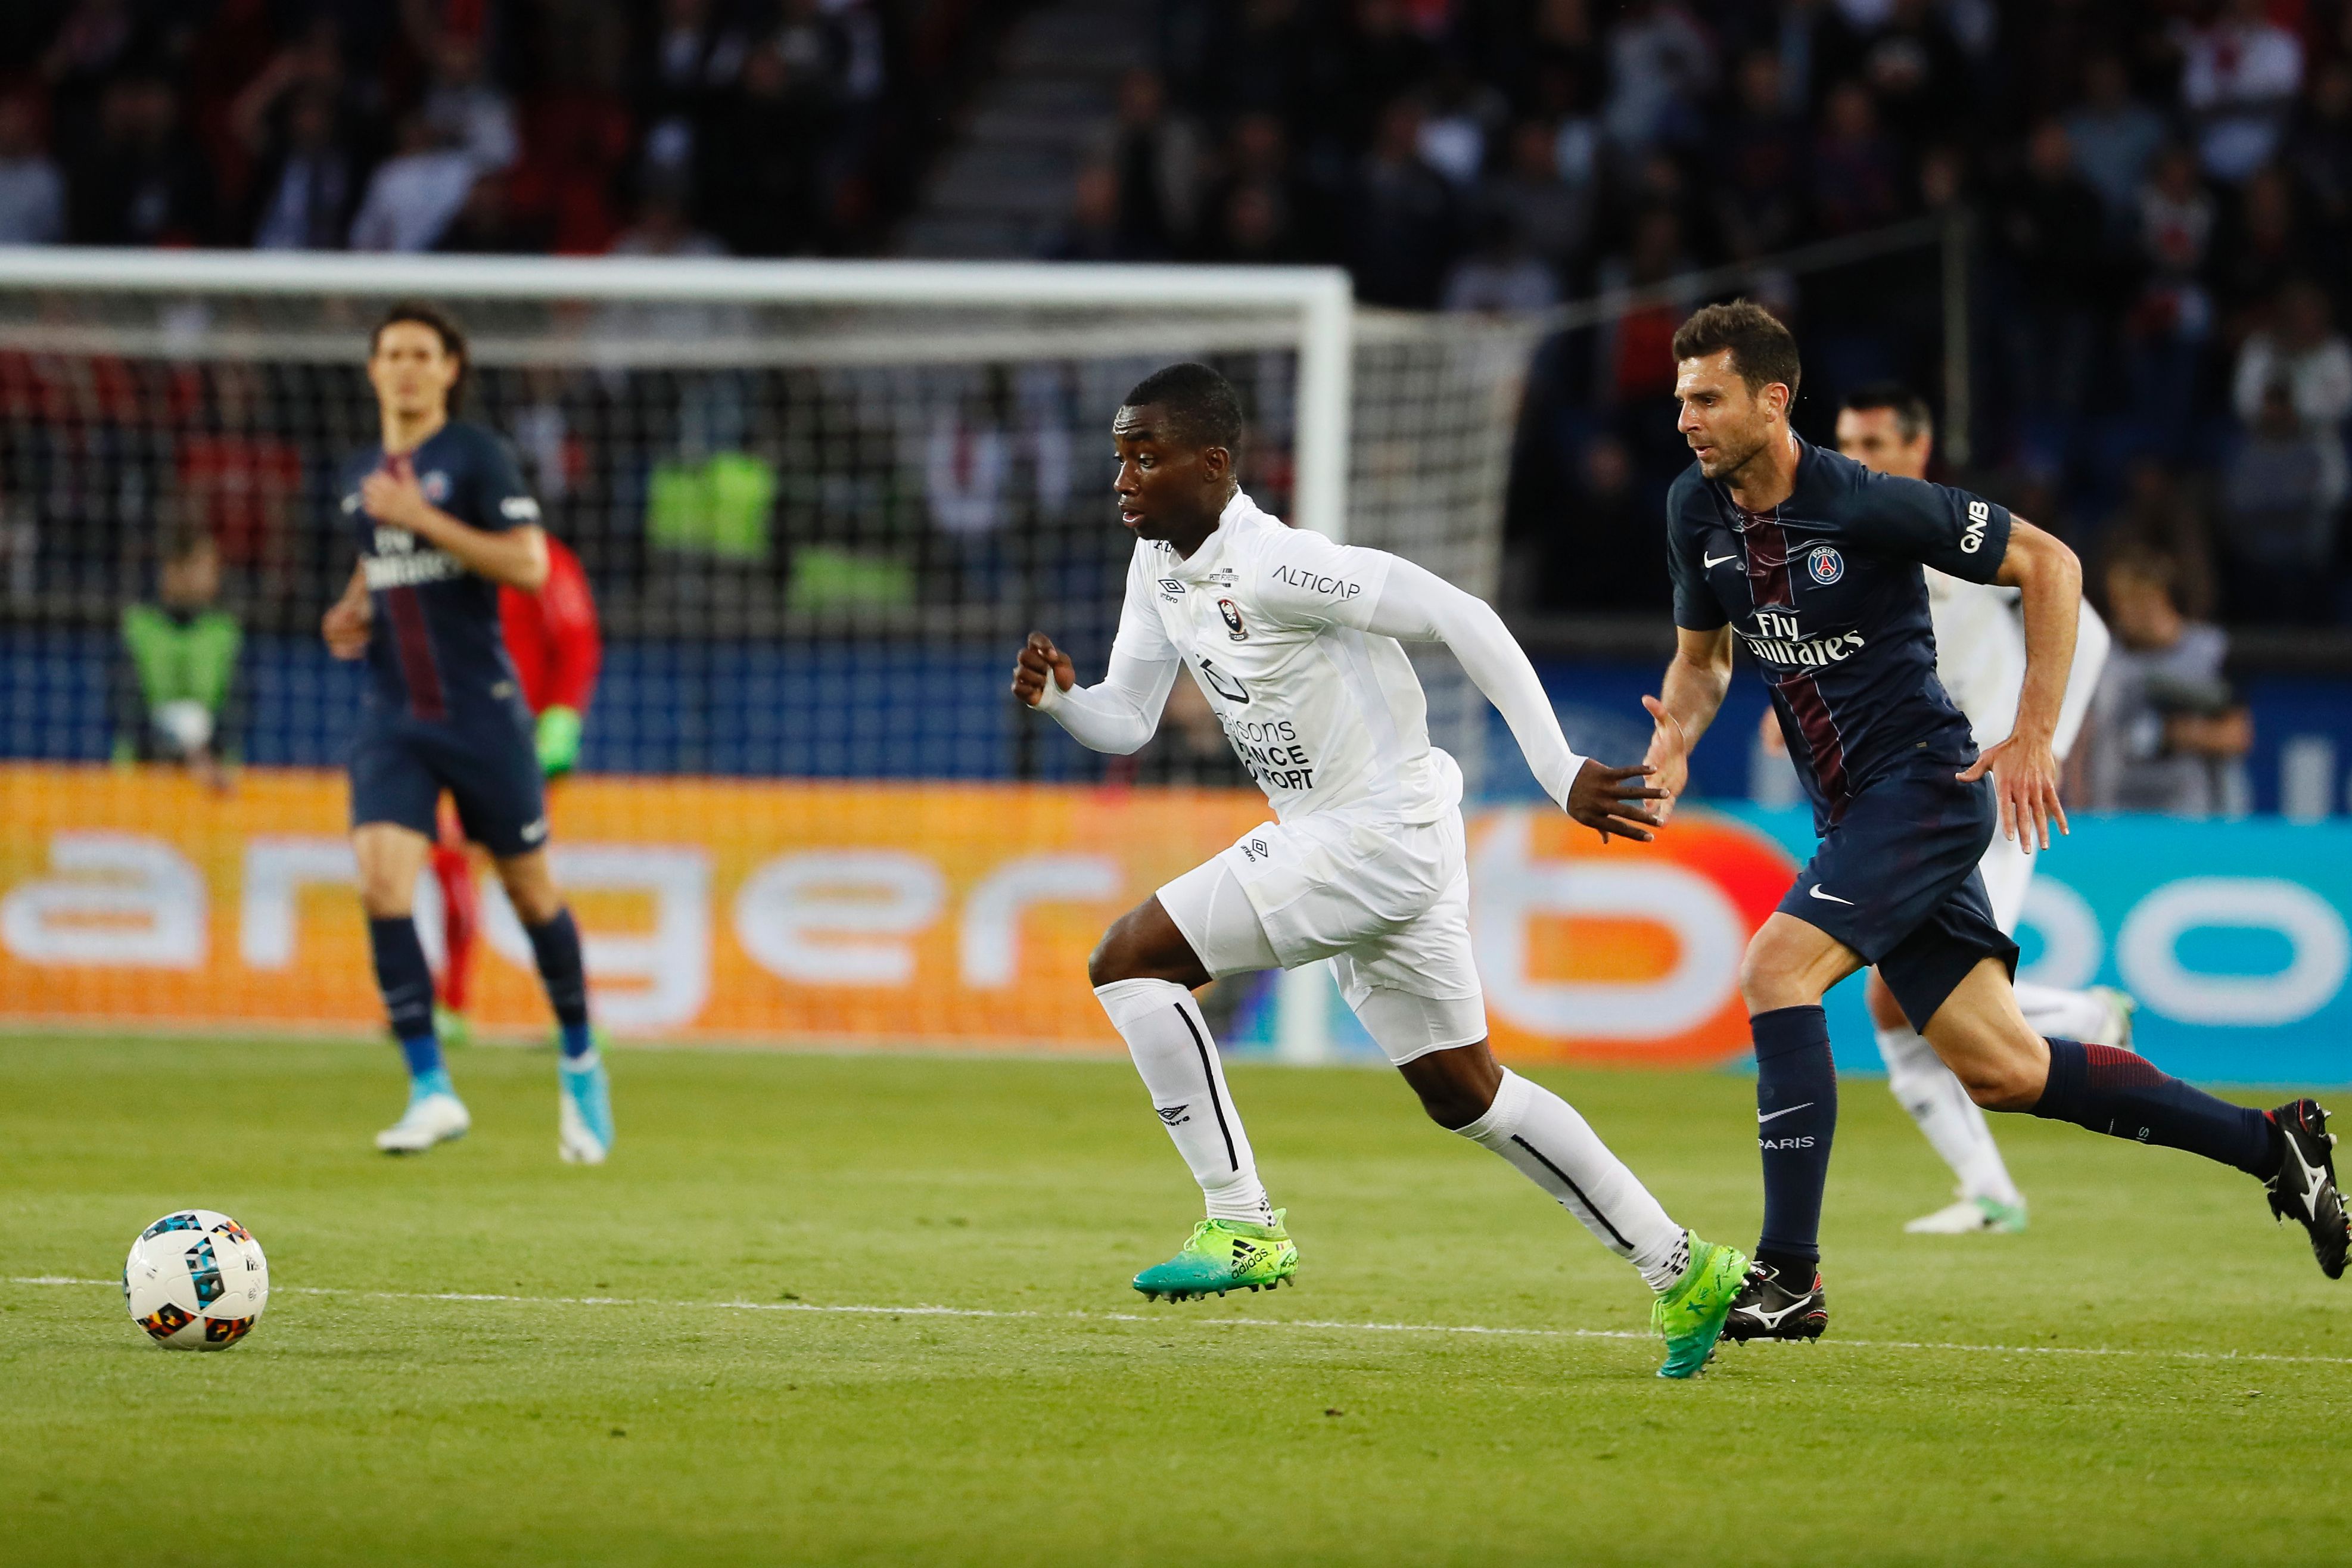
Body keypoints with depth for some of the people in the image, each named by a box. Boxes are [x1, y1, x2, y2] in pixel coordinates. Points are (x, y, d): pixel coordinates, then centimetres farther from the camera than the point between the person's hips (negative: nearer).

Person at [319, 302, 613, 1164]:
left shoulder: (477, 455, -5)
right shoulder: (360, 477, 12)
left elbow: (529, 566, -16)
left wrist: (424, 518, -20)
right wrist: (352, 612, 8)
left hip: (482, 712, -4)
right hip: (394, 720, 4)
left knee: (530, 893, 6)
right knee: (381, 883, -16)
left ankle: (581, 1066, 29)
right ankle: (430, 1089, -13)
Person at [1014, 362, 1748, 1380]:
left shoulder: (1272, 564, -21)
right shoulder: (1158, 566, 7)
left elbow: (1462, 618, -23)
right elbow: (1126, 722, 13)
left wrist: (1559, 771, -23)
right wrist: (1057, 698, -10)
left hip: (1379, 835, -10)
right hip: (1340, 838, 10)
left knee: (1130, 960, -14)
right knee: (1463, 1096, 16)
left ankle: (1242, 1223, -9)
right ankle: (1680, 1271, 22)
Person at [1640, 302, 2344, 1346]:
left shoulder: (1867, 505, -17)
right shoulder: (1696, 513, 3)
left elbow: (2048, 563, -10)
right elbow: (1701, 656, 18)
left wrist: (2035, 736, -14)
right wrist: (1679, 734, -5)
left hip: (1925, 782, -8)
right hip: (1852, 815, 8)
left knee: (1775, 971, -24)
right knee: (2002, 1071, 6)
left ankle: (1789, 1276, -20)